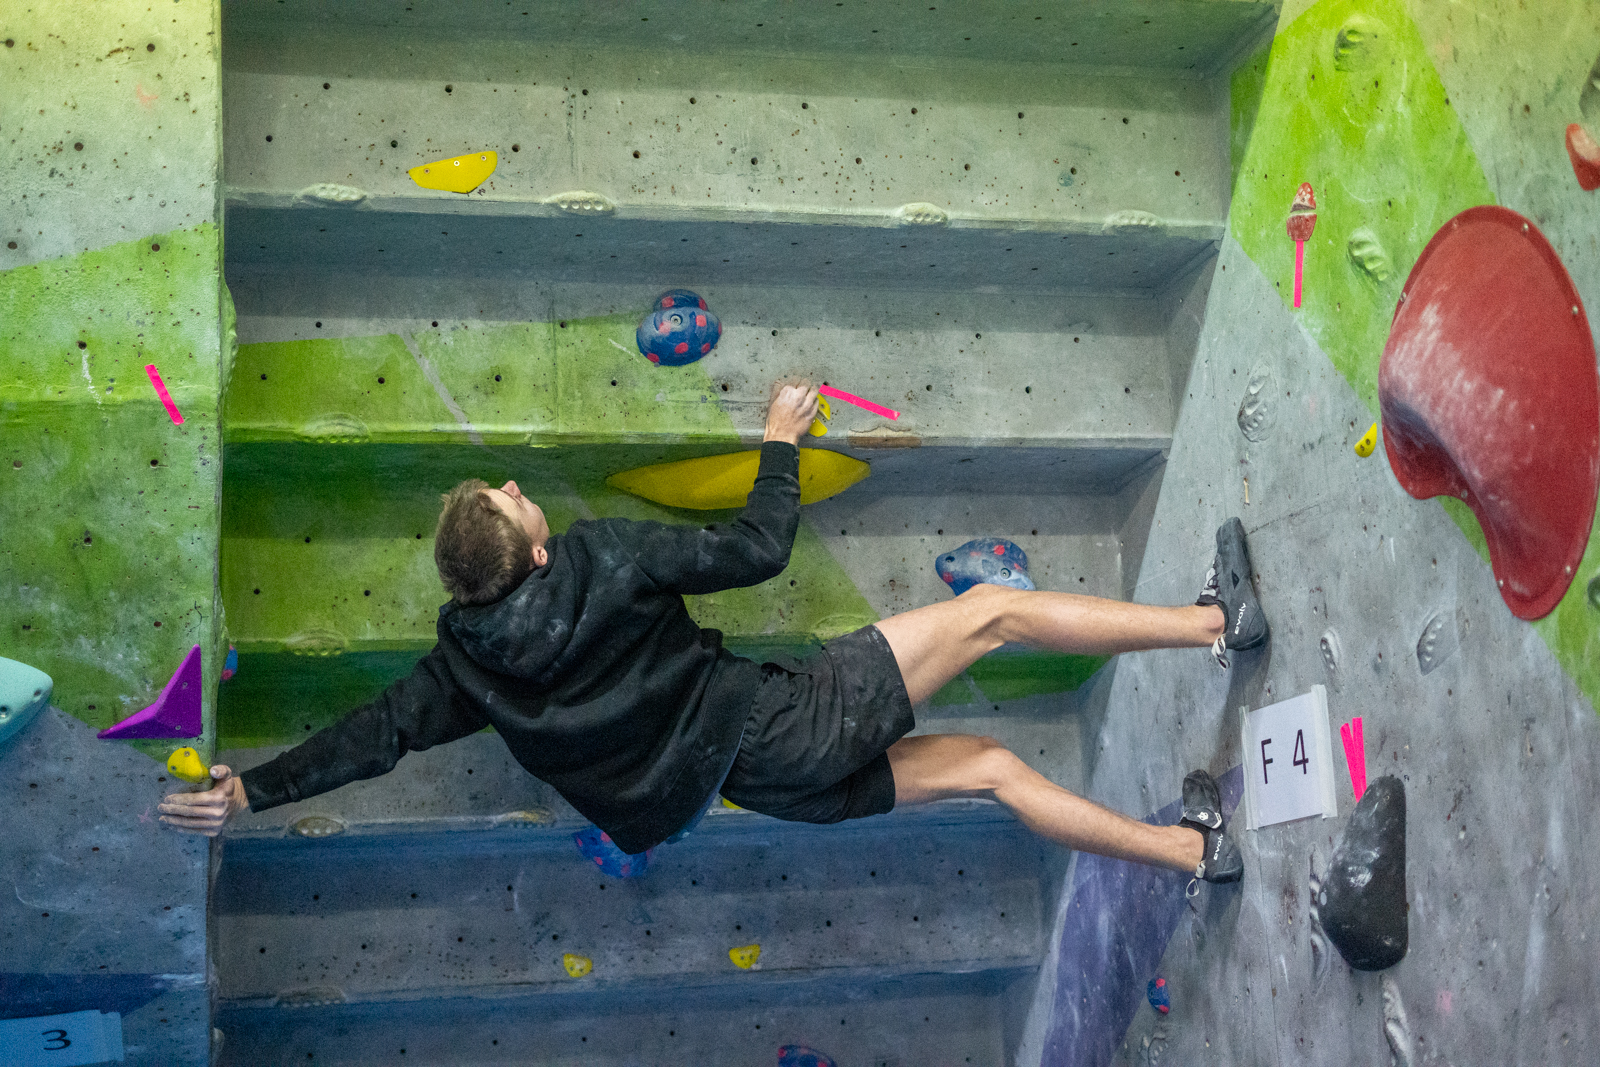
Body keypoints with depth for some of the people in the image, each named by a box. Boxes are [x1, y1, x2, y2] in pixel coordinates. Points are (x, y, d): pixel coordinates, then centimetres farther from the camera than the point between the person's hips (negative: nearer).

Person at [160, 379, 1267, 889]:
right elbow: (761, 547, -12)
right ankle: (1218, 619, 9)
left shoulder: (470, 656, -2)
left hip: (760, 776, 7)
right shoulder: (603, 556, -17)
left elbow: (379, 730, -1)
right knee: (994, 608, 2)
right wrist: (780, 442, 3)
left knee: (990, 765, 18)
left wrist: (252, 789, 6)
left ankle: (1194, 849, 24)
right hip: (787, 721, -7)